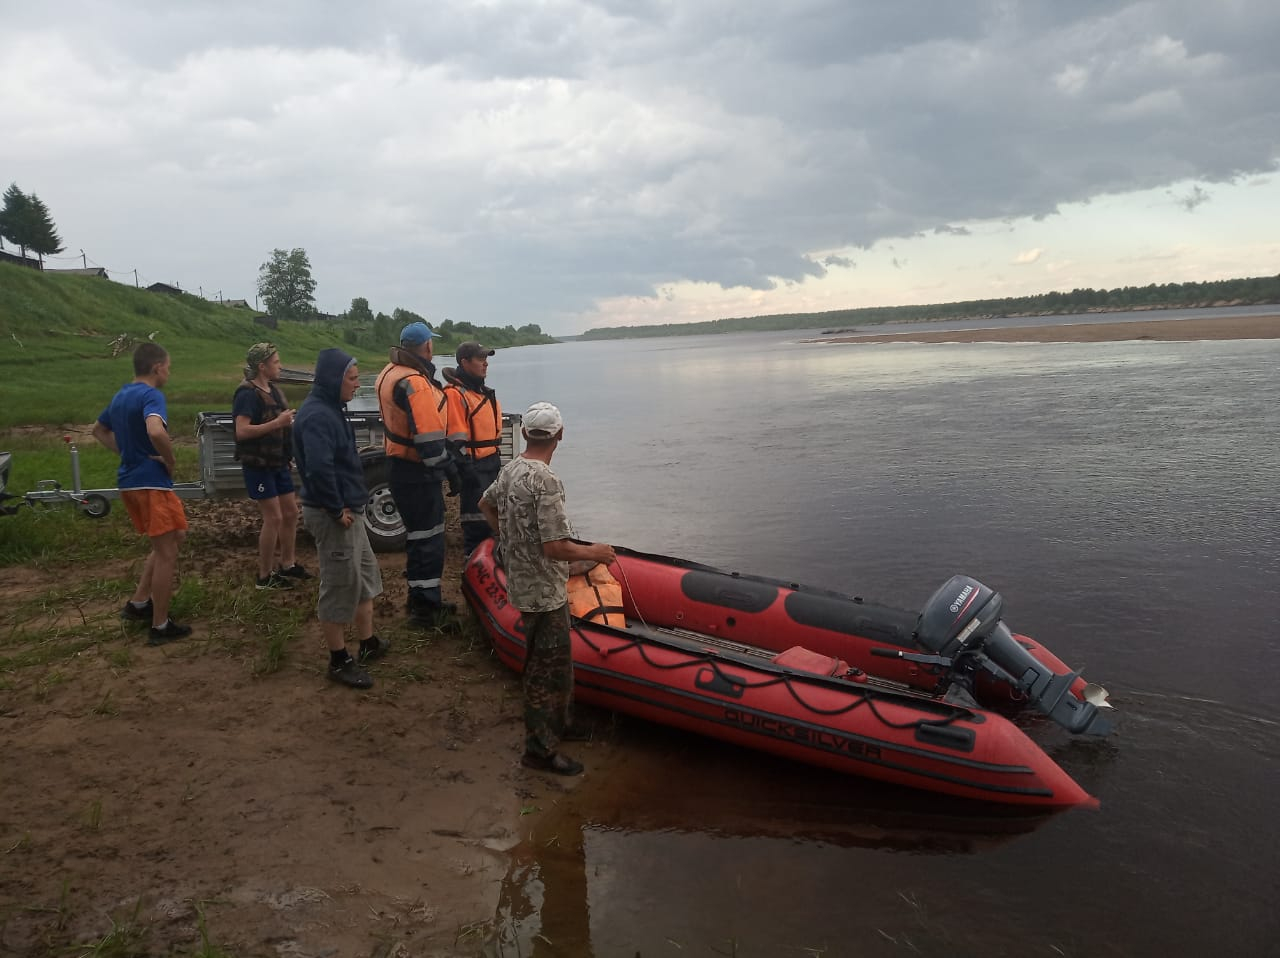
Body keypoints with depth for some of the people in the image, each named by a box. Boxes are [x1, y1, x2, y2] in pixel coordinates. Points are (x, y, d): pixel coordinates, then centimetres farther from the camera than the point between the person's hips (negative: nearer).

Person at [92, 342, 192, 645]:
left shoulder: (120, 396, 13)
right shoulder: (151, 395, -16)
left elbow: (99, 430, 29)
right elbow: (156, 432, -36)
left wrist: (125, 452, 18)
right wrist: (170, 461, -18)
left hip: (129, 481, 10)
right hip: (151, 483, -9)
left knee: (173, 538, 23)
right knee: (166, 553, -2)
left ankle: (138, 604, 25)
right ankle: (160, 627, 4)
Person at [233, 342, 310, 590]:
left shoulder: (273, 390, 11)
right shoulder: (248, 394, -17)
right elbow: (242, 431, -27)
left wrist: (289, 421, 7)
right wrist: (277, 423, -27)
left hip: (278, 462, 9)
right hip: (259, 465, -9)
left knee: (291, 512, 13)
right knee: (273, 518, -6)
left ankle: (287, 564, 28)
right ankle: (265, 576, 5)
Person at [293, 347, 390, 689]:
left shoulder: (330, 410, 11)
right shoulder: (317, 415, -22)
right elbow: (318, 468, -32)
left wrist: (350, 497, 15)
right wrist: (337, 510, -23)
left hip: (349, 510, 11)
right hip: (333, 515, -11)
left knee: (365, 576, 21)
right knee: (340, 587, 1)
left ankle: (368, 644, 35)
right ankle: (339, 661, 15)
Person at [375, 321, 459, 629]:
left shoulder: (392, 372, 9)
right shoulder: (414, 383, -23)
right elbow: (428, 437, -26)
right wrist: (448, 467, -18)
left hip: (402, 465, 10)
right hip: (417, 474, -10)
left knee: (421, 535, 20)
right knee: (428, 539, -1)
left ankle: (420, 599, 33)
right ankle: (426, 610, 8)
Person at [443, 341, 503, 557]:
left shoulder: (482, 391, 16)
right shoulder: (455, 393, -15)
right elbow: (456, 439, -19)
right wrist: (466, 468, -21)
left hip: (491, 462, 10)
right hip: (473, 465, -10)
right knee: (477, 523, -8)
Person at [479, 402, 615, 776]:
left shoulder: (510, 470, 3)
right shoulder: (546, 481, -26)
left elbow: (486, 504, 22)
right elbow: (556, 547, -28)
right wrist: (593, 553, -12)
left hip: (522, 581, 9)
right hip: (543, 590, -9)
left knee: (557, 659, 23)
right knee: (547, 668, 3)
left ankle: (557, 724, 38)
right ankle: (540, 748, 16)